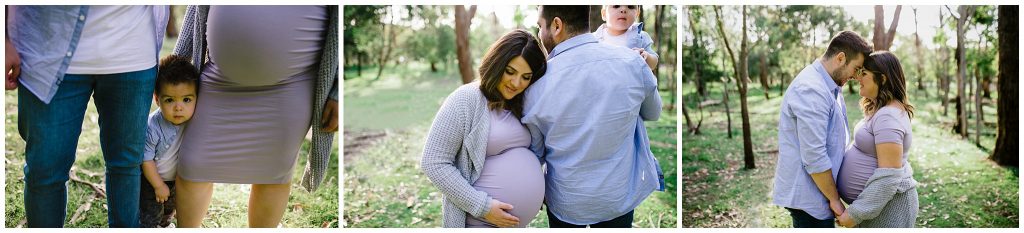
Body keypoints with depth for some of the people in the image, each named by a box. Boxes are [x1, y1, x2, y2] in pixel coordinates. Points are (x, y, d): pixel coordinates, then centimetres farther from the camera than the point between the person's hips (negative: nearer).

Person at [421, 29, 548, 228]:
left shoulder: (520, 106, 7)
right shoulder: (466, 100, -13)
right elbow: (434, 163, -16)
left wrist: (540, 192, 3)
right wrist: (481, 206, -18)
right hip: (478, 221, -6)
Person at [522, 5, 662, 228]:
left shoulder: (537, 84, -18)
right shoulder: (631, 62, -16)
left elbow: (534, 154, -5)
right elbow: (653, 112, 5)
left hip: (565, 201, -1)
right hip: (621, 197, 1)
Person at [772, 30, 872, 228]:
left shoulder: (830, 87, 11)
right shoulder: (811, 90, -22)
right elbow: (814, 157, -24)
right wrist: (834, 199, -15)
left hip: (817, 191, 10)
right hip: (807, 196, -10)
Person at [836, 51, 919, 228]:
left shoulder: (888, 116, -21)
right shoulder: (882, 109, 12)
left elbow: (888, 175, -26)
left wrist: (855, 214, -23)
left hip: (887, 205, -10)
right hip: (876, 199, 10)